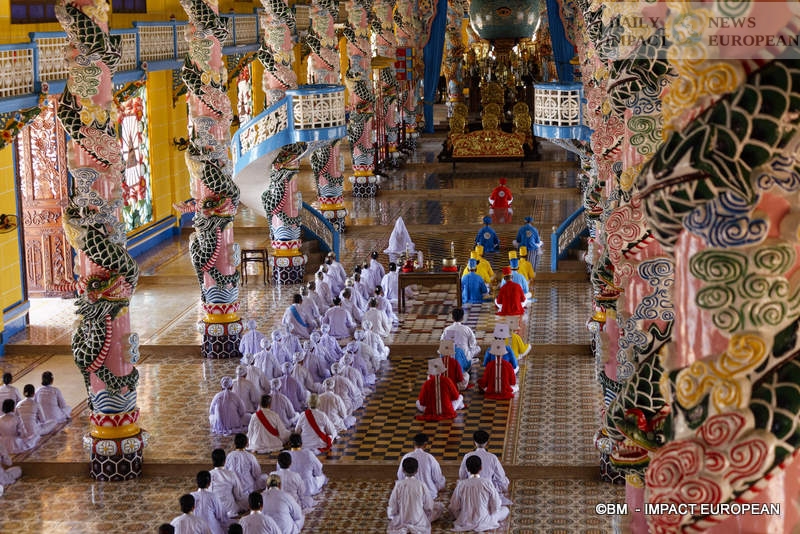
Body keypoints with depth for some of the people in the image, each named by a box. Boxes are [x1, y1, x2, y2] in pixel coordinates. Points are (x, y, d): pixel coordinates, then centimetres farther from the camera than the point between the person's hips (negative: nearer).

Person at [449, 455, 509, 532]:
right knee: (505, 509, 19)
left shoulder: (461, 484, -12)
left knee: (451, 508, 31)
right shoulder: (488, 484, -16)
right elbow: (496, 506, -8)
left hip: (464, 522, 0)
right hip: (484, 523, 0)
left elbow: (454, 508, -6)